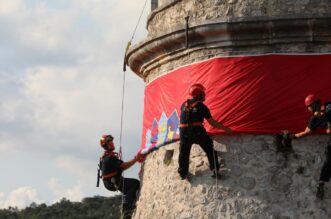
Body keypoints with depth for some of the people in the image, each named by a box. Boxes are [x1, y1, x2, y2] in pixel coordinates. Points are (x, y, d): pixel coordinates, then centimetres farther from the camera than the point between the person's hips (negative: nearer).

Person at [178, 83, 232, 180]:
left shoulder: (184, 105, 10)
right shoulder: (201, 106, -2)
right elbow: (212, 122, 1)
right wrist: (225, 128, 11)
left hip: (184, 132, 3)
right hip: (198, 132, -3)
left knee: (184, 154, 17)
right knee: (209, 150, 13)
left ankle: (183, 174, 22)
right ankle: (215, 170, 9)